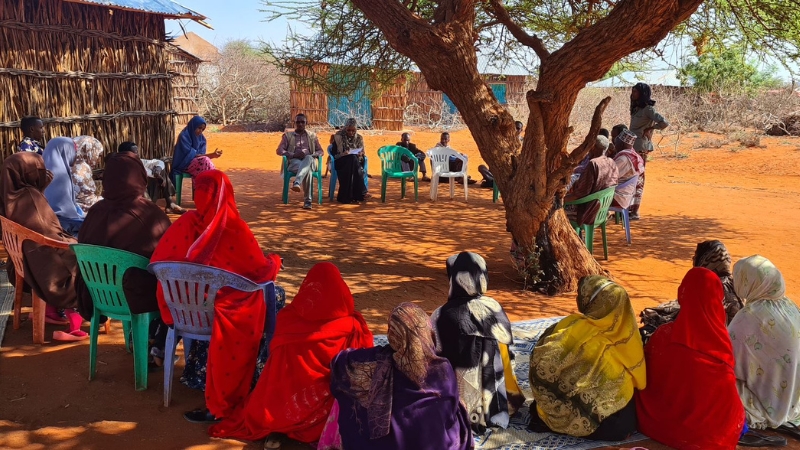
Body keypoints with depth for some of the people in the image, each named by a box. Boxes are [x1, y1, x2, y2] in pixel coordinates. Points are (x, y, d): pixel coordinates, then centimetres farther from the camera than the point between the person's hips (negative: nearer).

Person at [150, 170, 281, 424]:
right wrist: (274, 262, 15)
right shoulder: (235, 227, -17)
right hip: (222, 310, -5)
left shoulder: (186, 223, -7)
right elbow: (260, 270, -8)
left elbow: (158, 262, 2)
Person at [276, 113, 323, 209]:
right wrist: (294, 155, -13)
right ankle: (307, 200, -48)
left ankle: (296, 182, -61)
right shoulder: (288, 135, 19)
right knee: (308, 170, -39)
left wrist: (312, 155, -8)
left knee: (308, 158, -41)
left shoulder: (312, 136, 25)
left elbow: (320, 151, 18)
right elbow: (279, 150, 6)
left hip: (309, 161, 1)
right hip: (294, 162, -1)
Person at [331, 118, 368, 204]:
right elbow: (333, 154, -1)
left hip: (356, 163, 2)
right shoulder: (338, 137, 2)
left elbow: (362, 155, 11)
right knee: (352, 159, -35)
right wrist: (342, 154, -20)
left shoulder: (359, 138, 11)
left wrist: (360, 155, -13)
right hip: (342, 163, -2)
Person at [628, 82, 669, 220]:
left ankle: (635, 212, -4)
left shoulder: (648, 109, -11)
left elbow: (664, 123, -20)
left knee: (637, 178, -6)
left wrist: (649, 129, -10)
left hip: (640, 148, -8)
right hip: (632, 146, 8)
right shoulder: (636, 108, 14)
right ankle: (632, 206, 19)